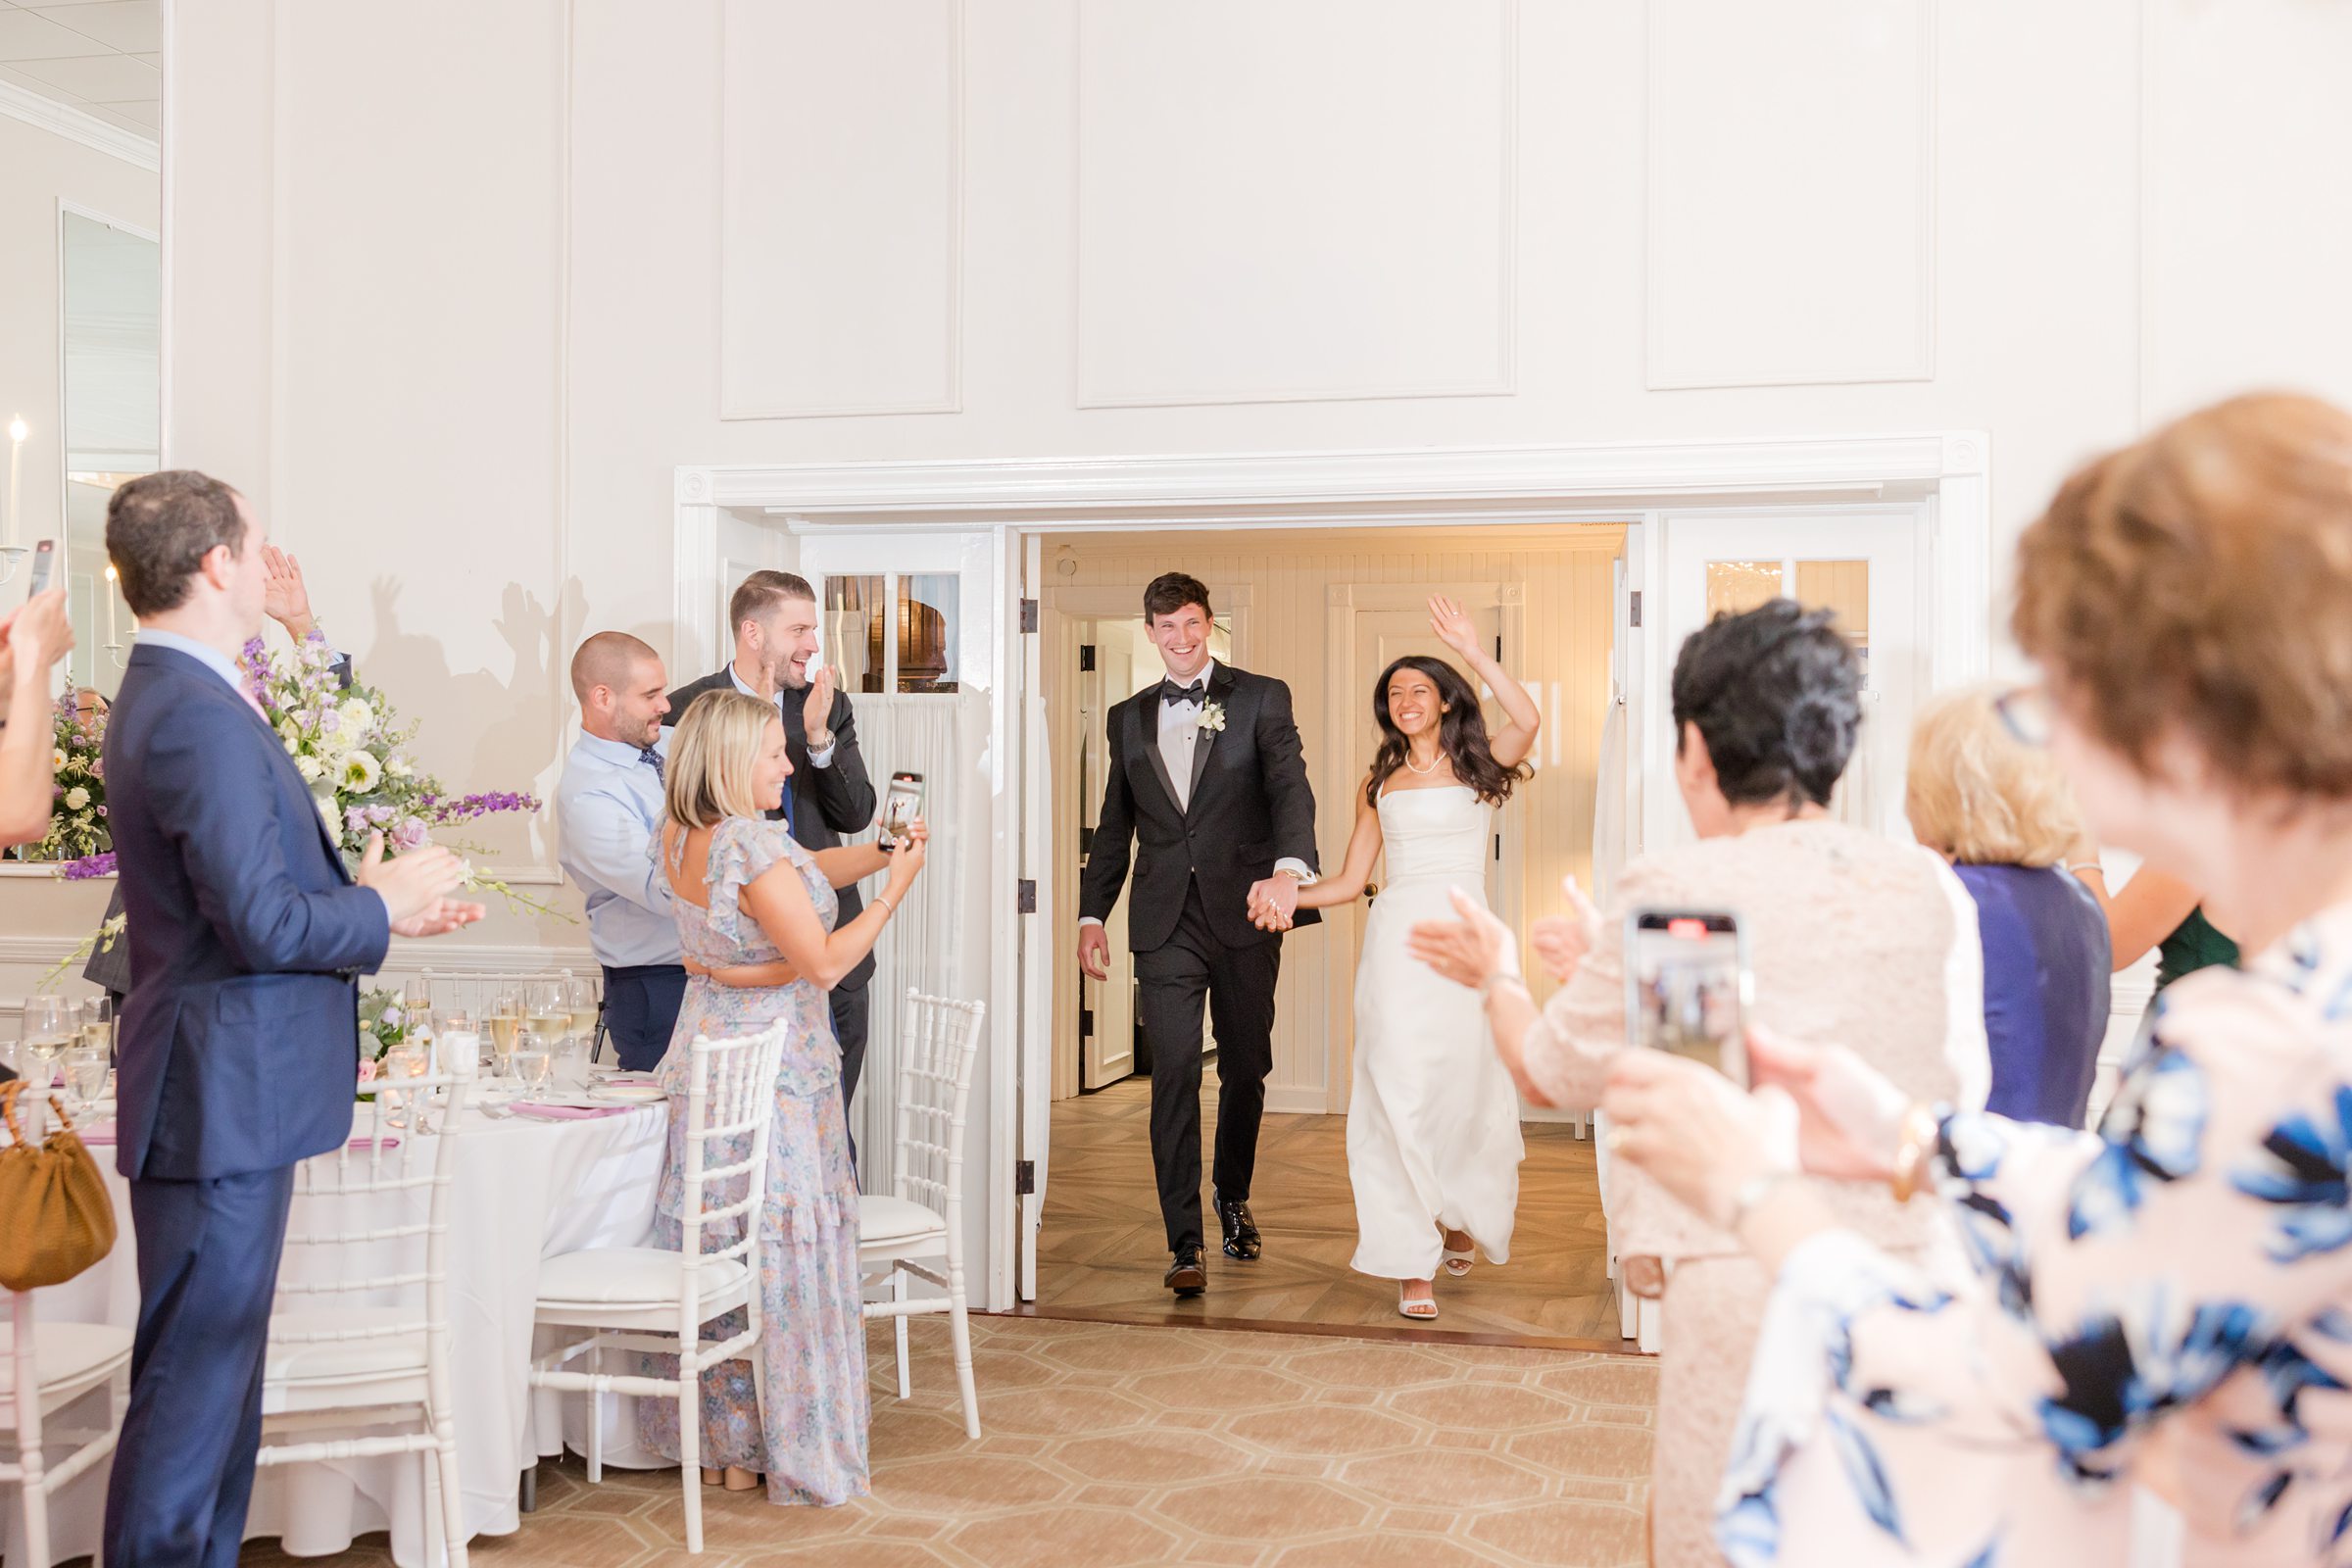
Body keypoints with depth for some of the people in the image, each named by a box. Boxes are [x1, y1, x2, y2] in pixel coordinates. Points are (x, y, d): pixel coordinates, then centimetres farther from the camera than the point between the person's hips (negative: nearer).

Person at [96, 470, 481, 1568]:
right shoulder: (203, 718, -21)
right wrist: (384, 905, -8)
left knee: (218, 1365, 19)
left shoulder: (163, 697, 13)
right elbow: (263, 924, -24)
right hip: (224, 1097, -11)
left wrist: (383, 902, 11)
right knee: (194, 1377, 0)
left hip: (225, 1092, 11)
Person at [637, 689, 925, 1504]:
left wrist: (879, 852, -1)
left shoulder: (682, 838, 5)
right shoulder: (755, 847, -22)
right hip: (772, 1070, -9)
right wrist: (894, 888, -11)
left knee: (715, 1250, 15)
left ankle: (716, 1435, 25)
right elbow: (824, 962, -19)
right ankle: (774, 1450, 11)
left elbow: (800, 873, 11)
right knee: (781, 1250, 1)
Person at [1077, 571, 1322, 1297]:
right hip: (1165, 923, 1)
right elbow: (1114, 824, 18)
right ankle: (1185, 1242, -3)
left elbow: (1290, 788, -13)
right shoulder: (1129, 718, 12)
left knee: (1245, 1069, 11)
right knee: (1174, 1074, -7)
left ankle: (1232, 1197, 35)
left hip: (1244, 914, -1)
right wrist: (1092, 915, 12)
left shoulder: (1261, 699, 1)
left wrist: (1288, 869, -32)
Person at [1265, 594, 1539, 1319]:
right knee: (1399, 1096, -5)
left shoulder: (1478, 769, 8)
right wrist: (1288, 895, -4)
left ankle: (1461, 1219, 33)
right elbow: (1350, 881, 13)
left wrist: (1473, 649, -15)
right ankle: (1413, 1262, -1)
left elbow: (1526, 720, -14)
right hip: (1397, 939, 2)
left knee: (1467, 1089, 4)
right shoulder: (1380, 785, 16)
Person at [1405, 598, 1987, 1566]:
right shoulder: (1931, 888, 3)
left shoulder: (1677, 893, -8)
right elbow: (1963, 1087, 16)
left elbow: (1546, 1073, 5)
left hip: (1752, 1296, -4)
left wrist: (1497, 974, 28)